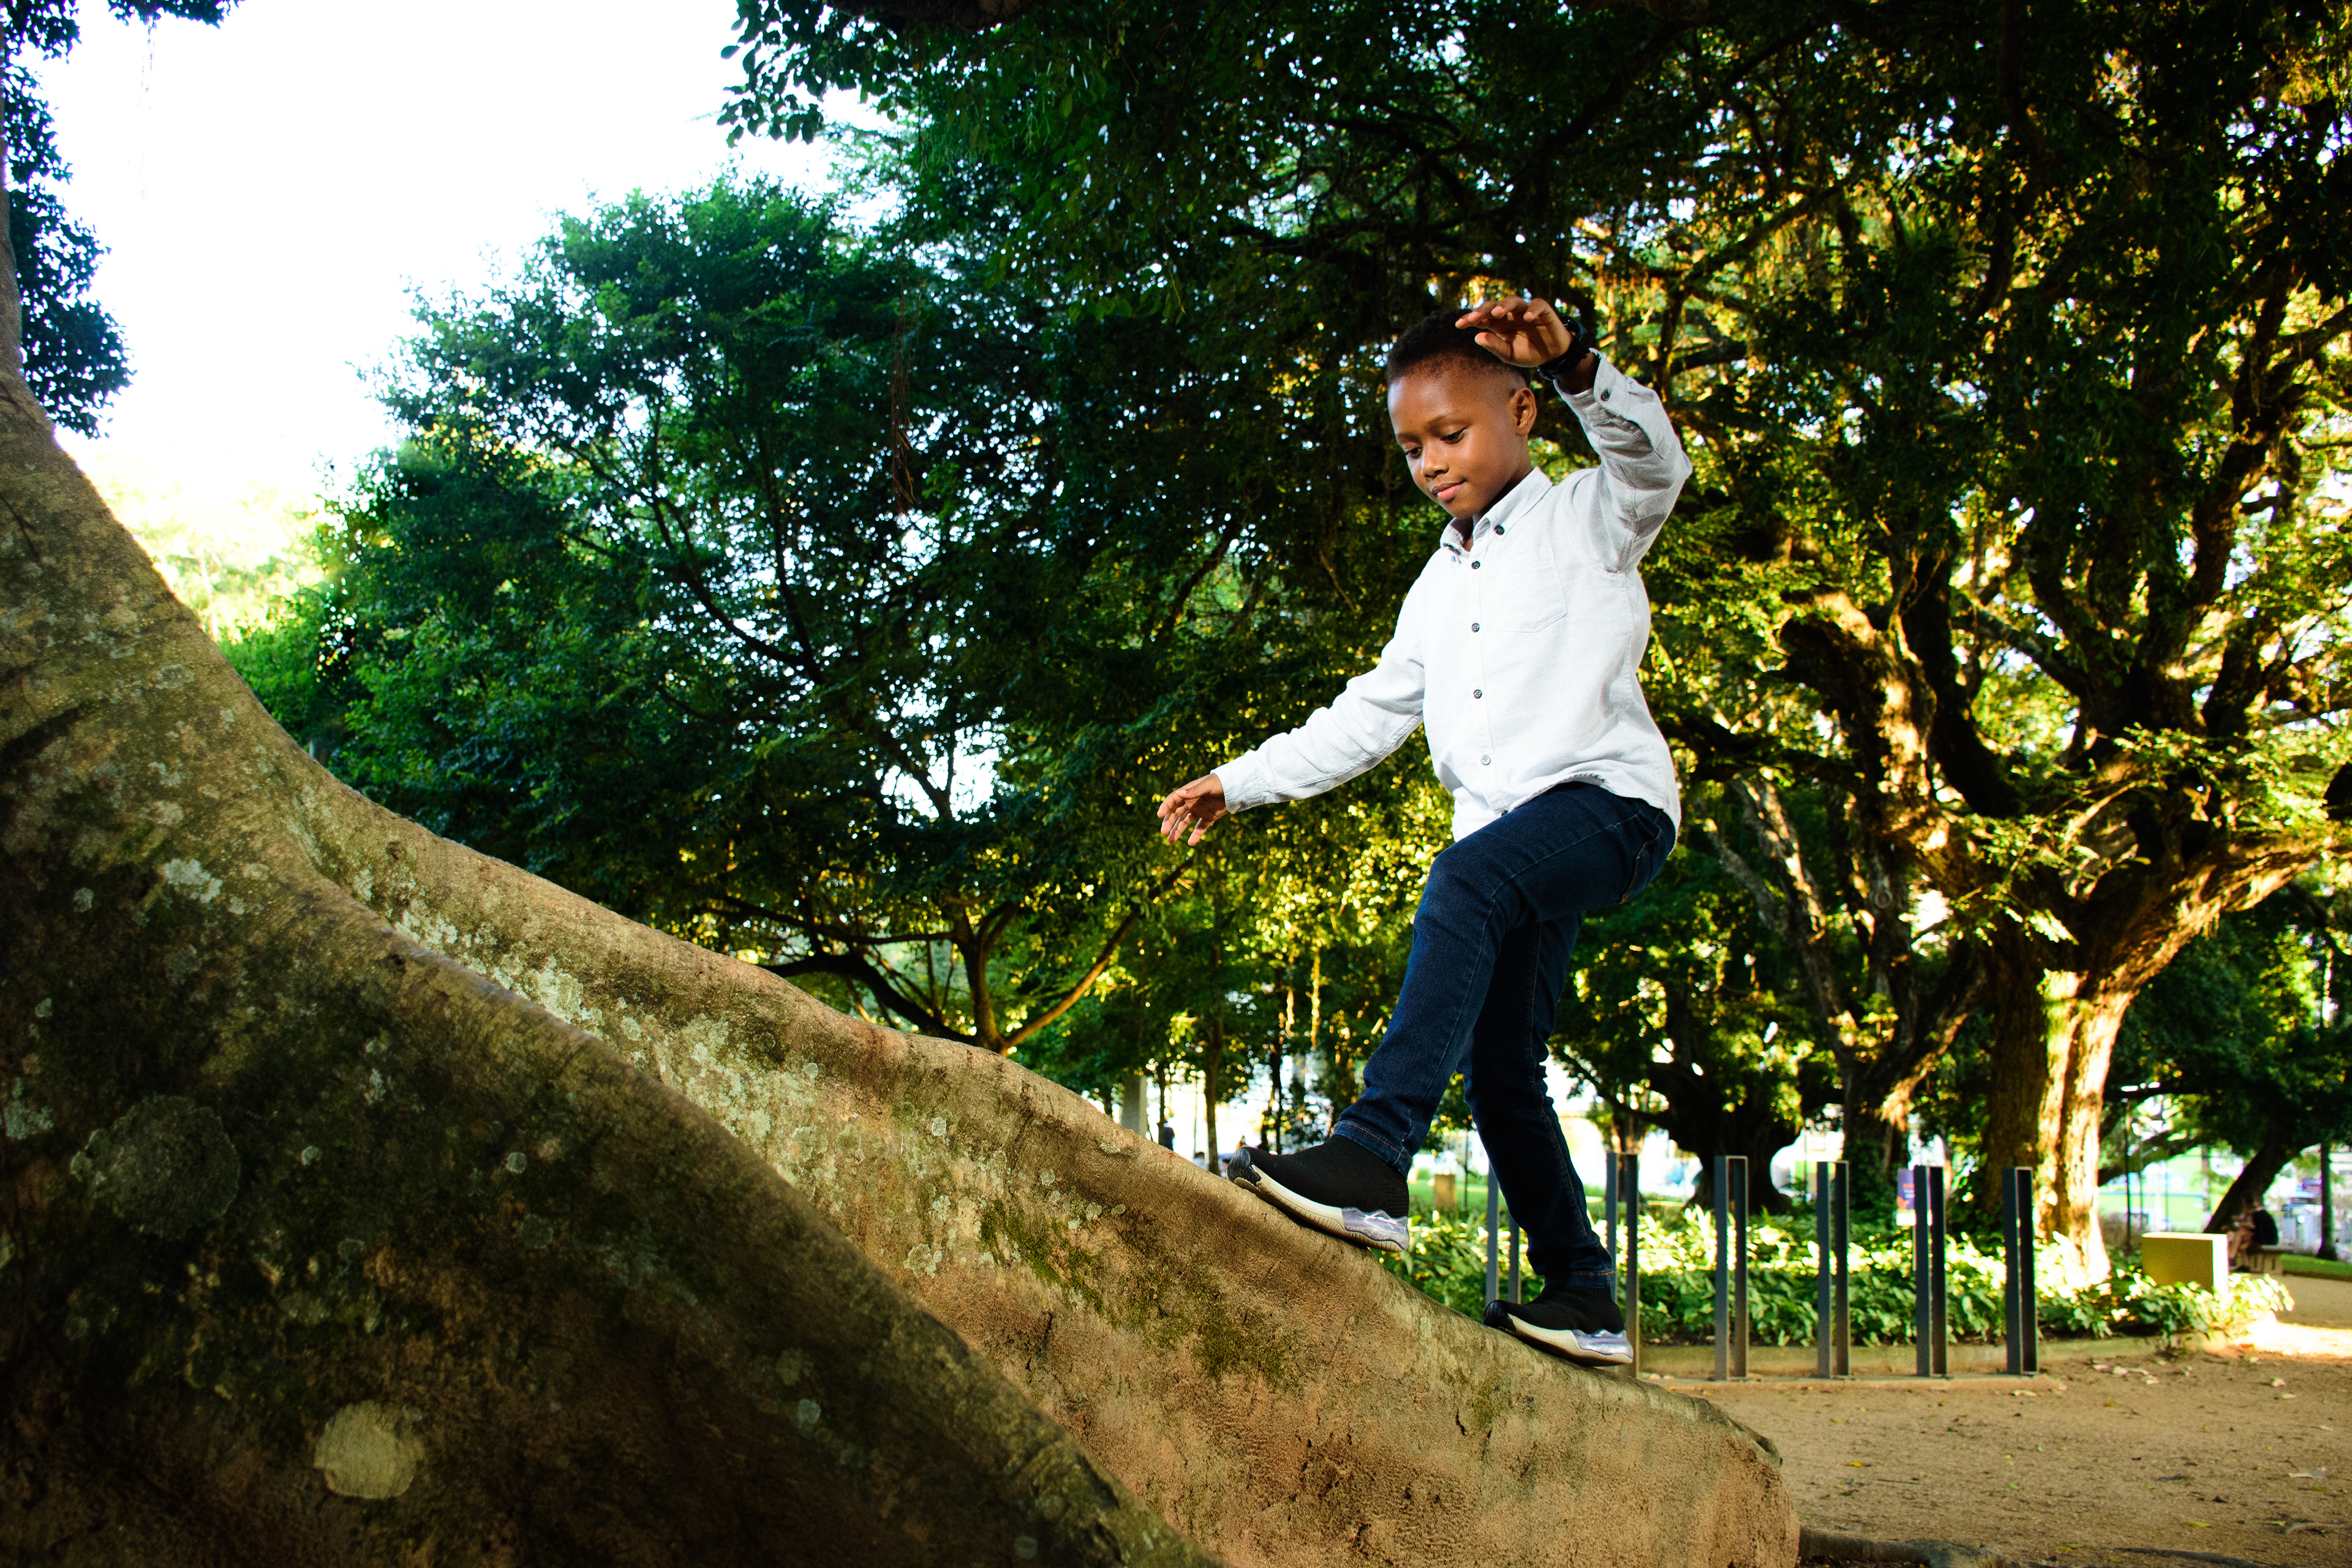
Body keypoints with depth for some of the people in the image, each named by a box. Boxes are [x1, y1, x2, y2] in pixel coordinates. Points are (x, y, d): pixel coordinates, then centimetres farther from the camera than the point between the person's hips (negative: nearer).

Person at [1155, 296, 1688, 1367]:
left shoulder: (1587, 518, 7)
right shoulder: (1438, 589, 24)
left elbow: (1653, 460, -16)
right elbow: (1365, 719, 26)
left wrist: (1576, 367, -34)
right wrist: (1238, 784, 21)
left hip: (1609, 798, -8)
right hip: (1507, 845, 8)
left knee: (1465, 883, -35)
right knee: (1498, 1069, 1)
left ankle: (1373, 1156, -43)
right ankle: (1584, 1296, 11)